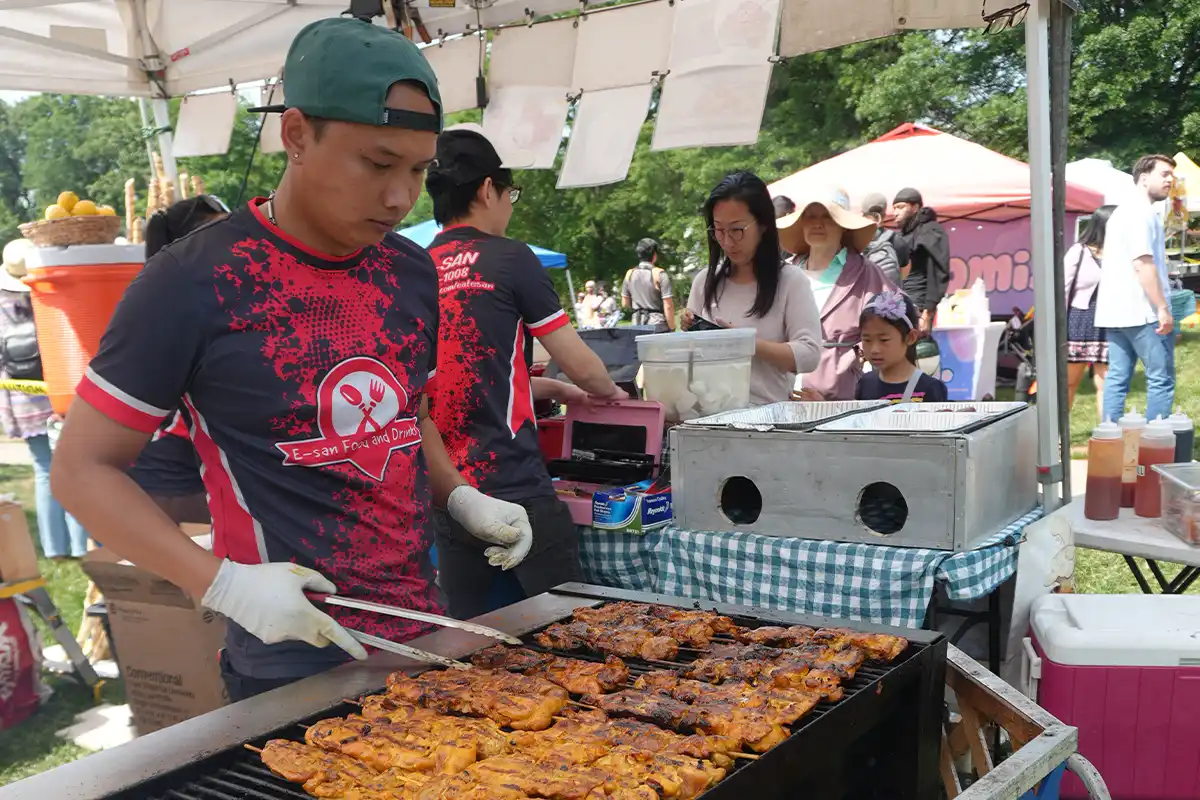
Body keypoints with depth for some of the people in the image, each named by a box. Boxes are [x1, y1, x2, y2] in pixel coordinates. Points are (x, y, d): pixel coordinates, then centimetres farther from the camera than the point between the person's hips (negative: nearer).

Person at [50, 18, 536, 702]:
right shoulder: (195, 282, -14)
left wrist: (462, 499, 1)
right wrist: (224, 583, -19)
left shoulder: (412, 273, 4)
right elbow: (84, 468, -8)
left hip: (424, 633, 6)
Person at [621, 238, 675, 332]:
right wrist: (672, 328, -6)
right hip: (657, 325, -5)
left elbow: (624, 303, 12)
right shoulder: (659, 274, -10)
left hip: (637, 325, 5)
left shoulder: (629, 274, 6)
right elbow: (668, 306, -13)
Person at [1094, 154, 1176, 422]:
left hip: (1114, 310, 9)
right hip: (1142, 311, -9)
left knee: (1117, 378, 7)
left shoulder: (1121, 211, 21)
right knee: (1161, 379, -3)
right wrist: (1163, 308, -19)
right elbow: (1142, 263, -19)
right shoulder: (1142, 211, -10)